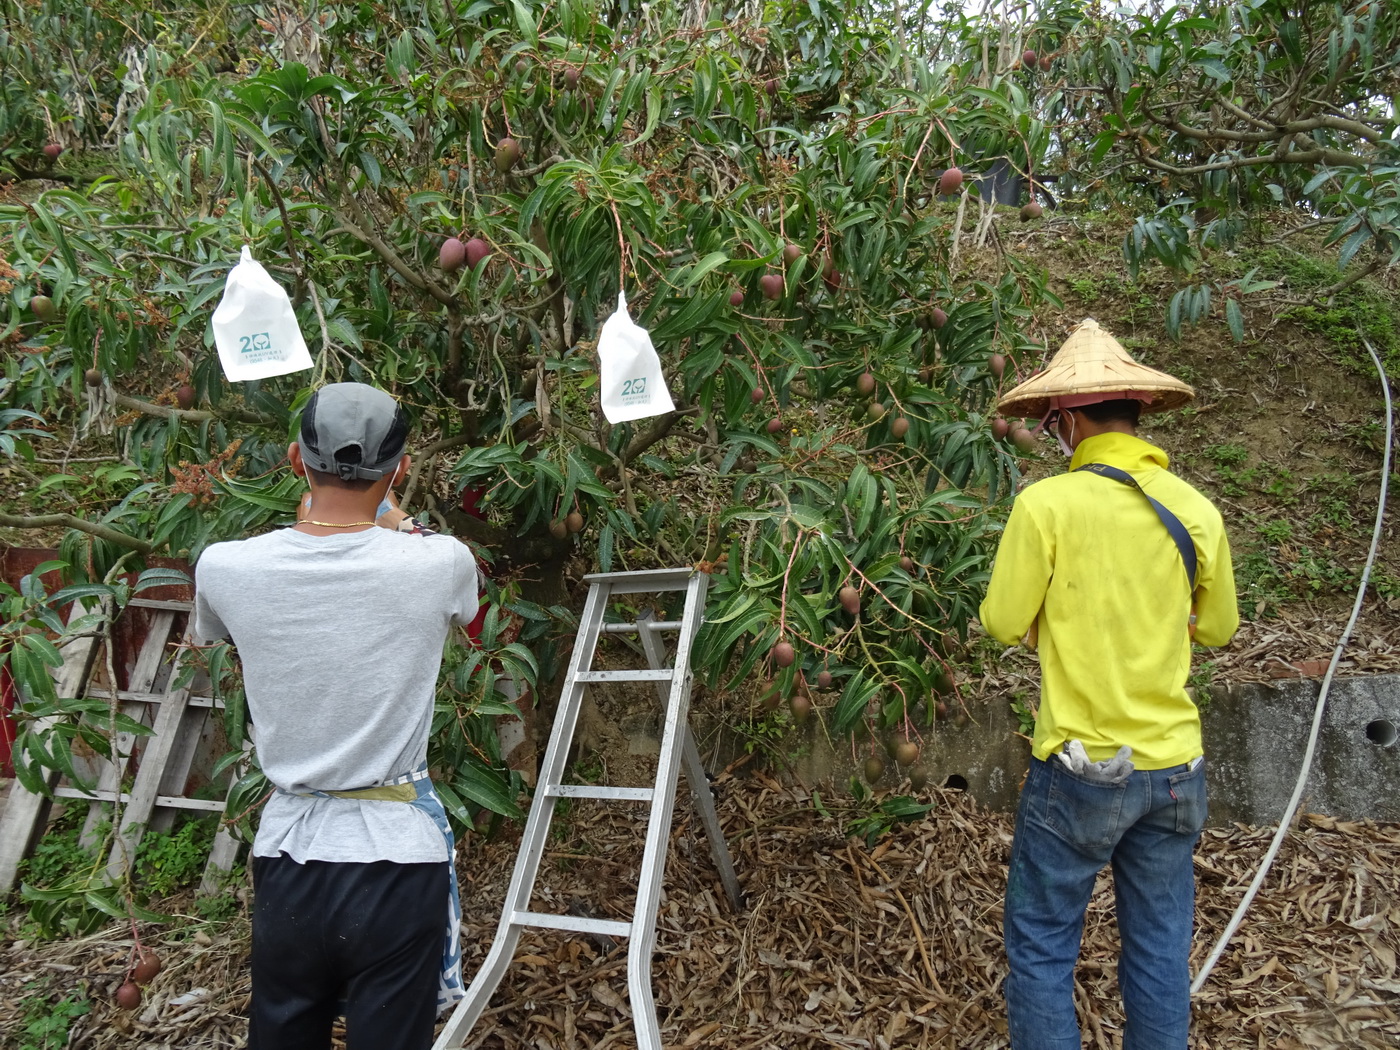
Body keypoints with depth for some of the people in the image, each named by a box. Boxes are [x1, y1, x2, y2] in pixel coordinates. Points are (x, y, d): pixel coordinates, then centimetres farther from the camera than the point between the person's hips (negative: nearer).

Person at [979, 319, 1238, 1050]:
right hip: (1175, 768, 5)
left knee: (1041, 944, 10)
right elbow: (1216, 627, 12)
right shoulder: (1196, 512, 0)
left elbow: (1004, 624, -8)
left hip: (1082, 767, -4)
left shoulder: (1047, 504, -14)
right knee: (1160, 950, 17)